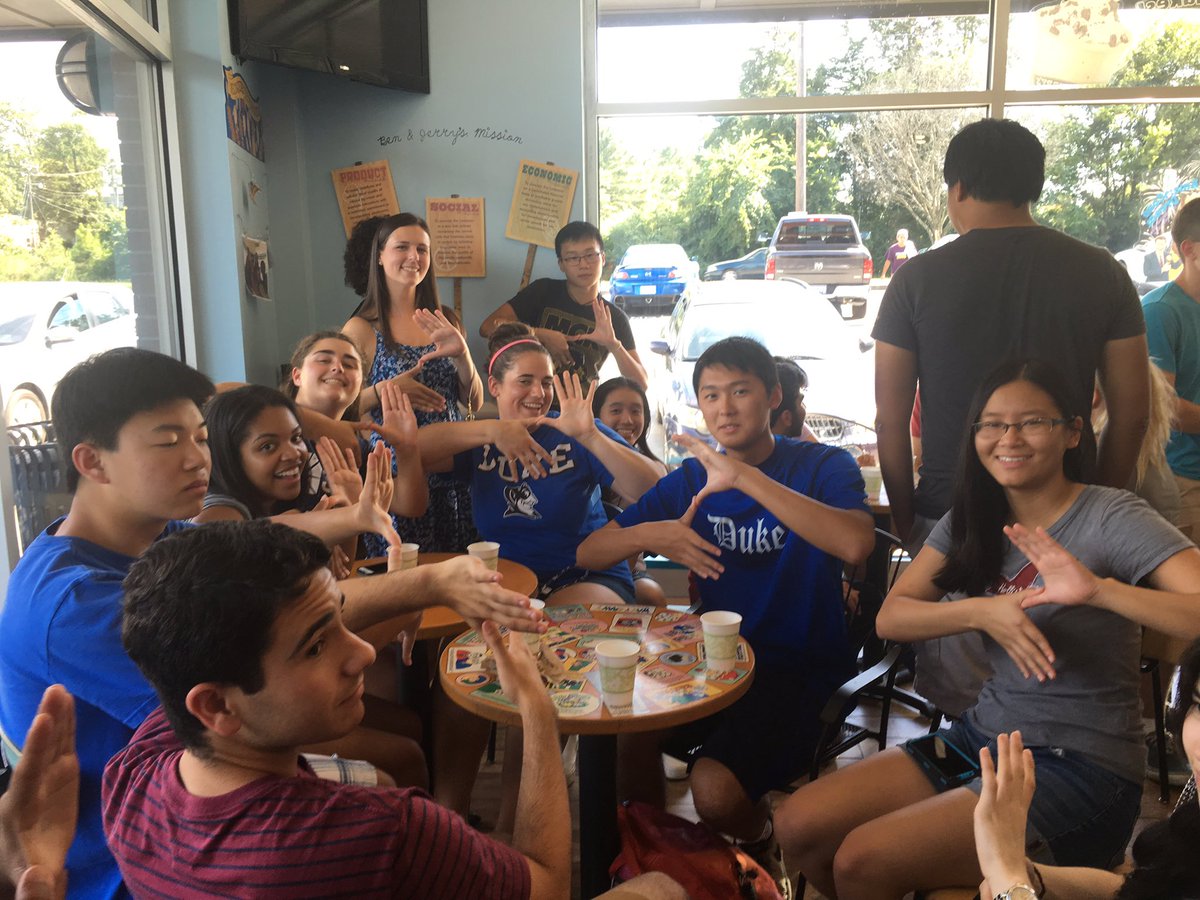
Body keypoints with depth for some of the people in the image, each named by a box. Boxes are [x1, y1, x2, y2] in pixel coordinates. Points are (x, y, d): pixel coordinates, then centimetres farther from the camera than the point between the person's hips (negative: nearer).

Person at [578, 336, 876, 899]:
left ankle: (761, 850, 14)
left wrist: (745, 477, -32)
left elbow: (856, 545, -30)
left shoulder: (823, 466, -7)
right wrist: (649, 535, -18)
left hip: (802, 669, -4)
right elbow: (588, 553, 4)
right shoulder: (692, 480, 6)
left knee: (715, 788, -25)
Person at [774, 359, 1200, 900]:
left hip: (1082, 768, -5)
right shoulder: (970, 521, 5)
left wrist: (1097, 589, -38)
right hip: (982, 735, 6)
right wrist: (980, 611, -21)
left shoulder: (1111, 517, -11)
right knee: (798, 826, -6)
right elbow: (889, 619, -4)